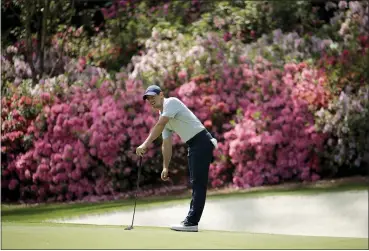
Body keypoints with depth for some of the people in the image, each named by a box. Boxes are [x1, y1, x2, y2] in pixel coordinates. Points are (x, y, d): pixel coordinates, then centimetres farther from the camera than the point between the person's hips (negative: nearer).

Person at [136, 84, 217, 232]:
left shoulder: (171, 102, -10)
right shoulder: (164, 116, 18)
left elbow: (160, 125, -24)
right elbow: (166, 144, 19)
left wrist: (145, 144, -29)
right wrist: (165, 167, 15)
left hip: (201, 142, -10)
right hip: (193, 146, 10)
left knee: (198, 184, -11)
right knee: (195, 184, 10)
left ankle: (191, 222, -15)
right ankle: (191, 221, 13)